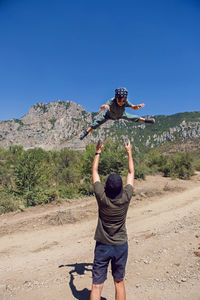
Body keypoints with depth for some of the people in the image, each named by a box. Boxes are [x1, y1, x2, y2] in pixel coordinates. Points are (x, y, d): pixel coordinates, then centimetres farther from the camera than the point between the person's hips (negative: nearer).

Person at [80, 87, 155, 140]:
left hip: (121, 114, 2)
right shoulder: (112, 101, -47)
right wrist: (105, 106, -86)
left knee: (134, 118, 7)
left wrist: (138, 106, -50)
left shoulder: (126, 102, -38)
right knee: (98, 122, -10)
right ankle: (86, 132, 4)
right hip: (110, 115, -2)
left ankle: (145, 120, 34)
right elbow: (101, 107, -62)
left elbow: (134, 108, -26)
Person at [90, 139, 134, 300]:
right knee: (119, 283, 20)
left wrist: (98, 152, 5)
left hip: (102, 246, -1)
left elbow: (95, 172, -7)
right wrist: (129, 151, 7)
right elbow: (131, 173, -3)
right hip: (121, 246, 2)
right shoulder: (126, 197, -19)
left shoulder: (102, 197, -21)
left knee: (97, 285, 10)